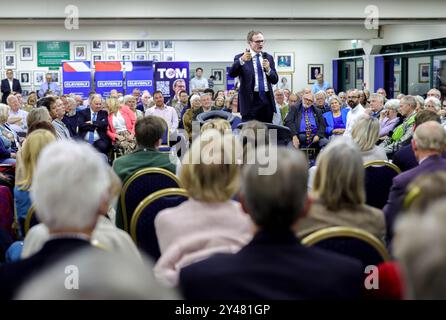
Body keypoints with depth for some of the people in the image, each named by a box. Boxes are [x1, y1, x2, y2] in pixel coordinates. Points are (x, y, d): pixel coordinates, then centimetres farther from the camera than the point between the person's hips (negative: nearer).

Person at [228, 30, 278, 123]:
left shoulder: (268, 57, 15)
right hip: (251, 100, -4)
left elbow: (275, 80, 13)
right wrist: (241, 60, -33)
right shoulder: (240, 57, 0)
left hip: (267, 100, 4)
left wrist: (268, 69, -8)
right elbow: (232, 74, -17)